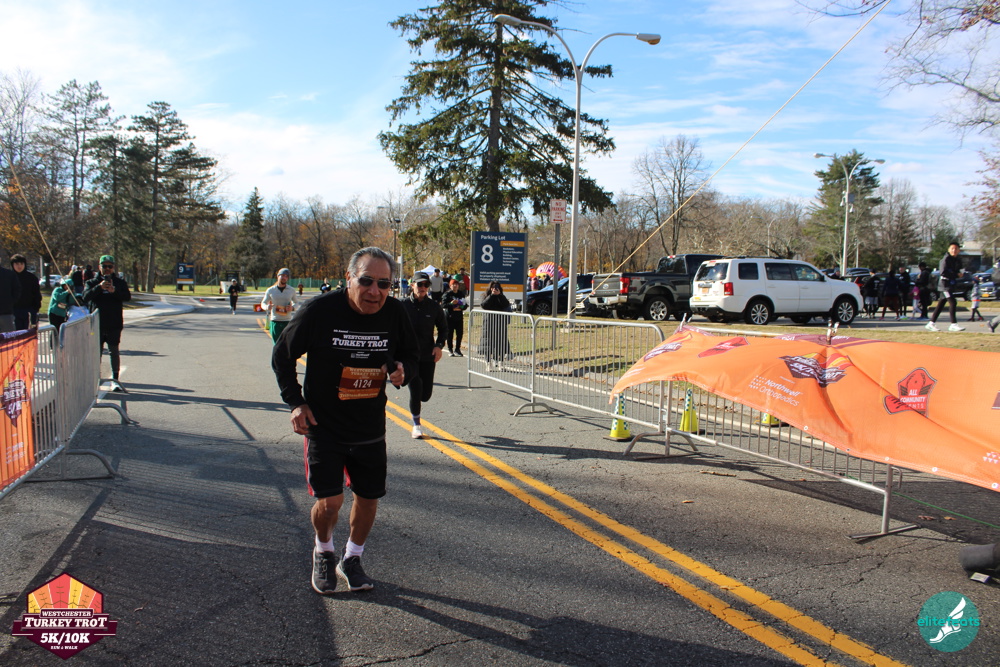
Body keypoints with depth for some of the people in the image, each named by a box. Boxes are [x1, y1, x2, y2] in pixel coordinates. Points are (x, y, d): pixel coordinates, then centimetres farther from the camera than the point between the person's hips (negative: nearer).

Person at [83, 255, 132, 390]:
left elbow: (127, 297, -7)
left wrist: (114, 291, -25)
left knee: (114, 351, 2)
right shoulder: (93, 282, 8)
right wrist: (99, 287, -24)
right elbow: (86, 296, -9)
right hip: (97, 323, 1)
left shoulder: (119, 282, 9)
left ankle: (115, 379, 5)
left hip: (114, 324, -1)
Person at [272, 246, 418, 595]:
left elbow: (410, 355, 9)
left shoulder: (395, 313, -8)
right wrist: (296, 402, -8)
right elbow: (282, 355, -2)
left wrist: (402, 370, -14)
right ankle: (324, 553, 26)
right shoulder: (320, 311, -17)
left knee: (369, 498, 10)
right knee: (329, 501, -8)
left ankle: (351, 560, 37)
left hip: (370, 429, 3)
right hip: (323, 425, -3)